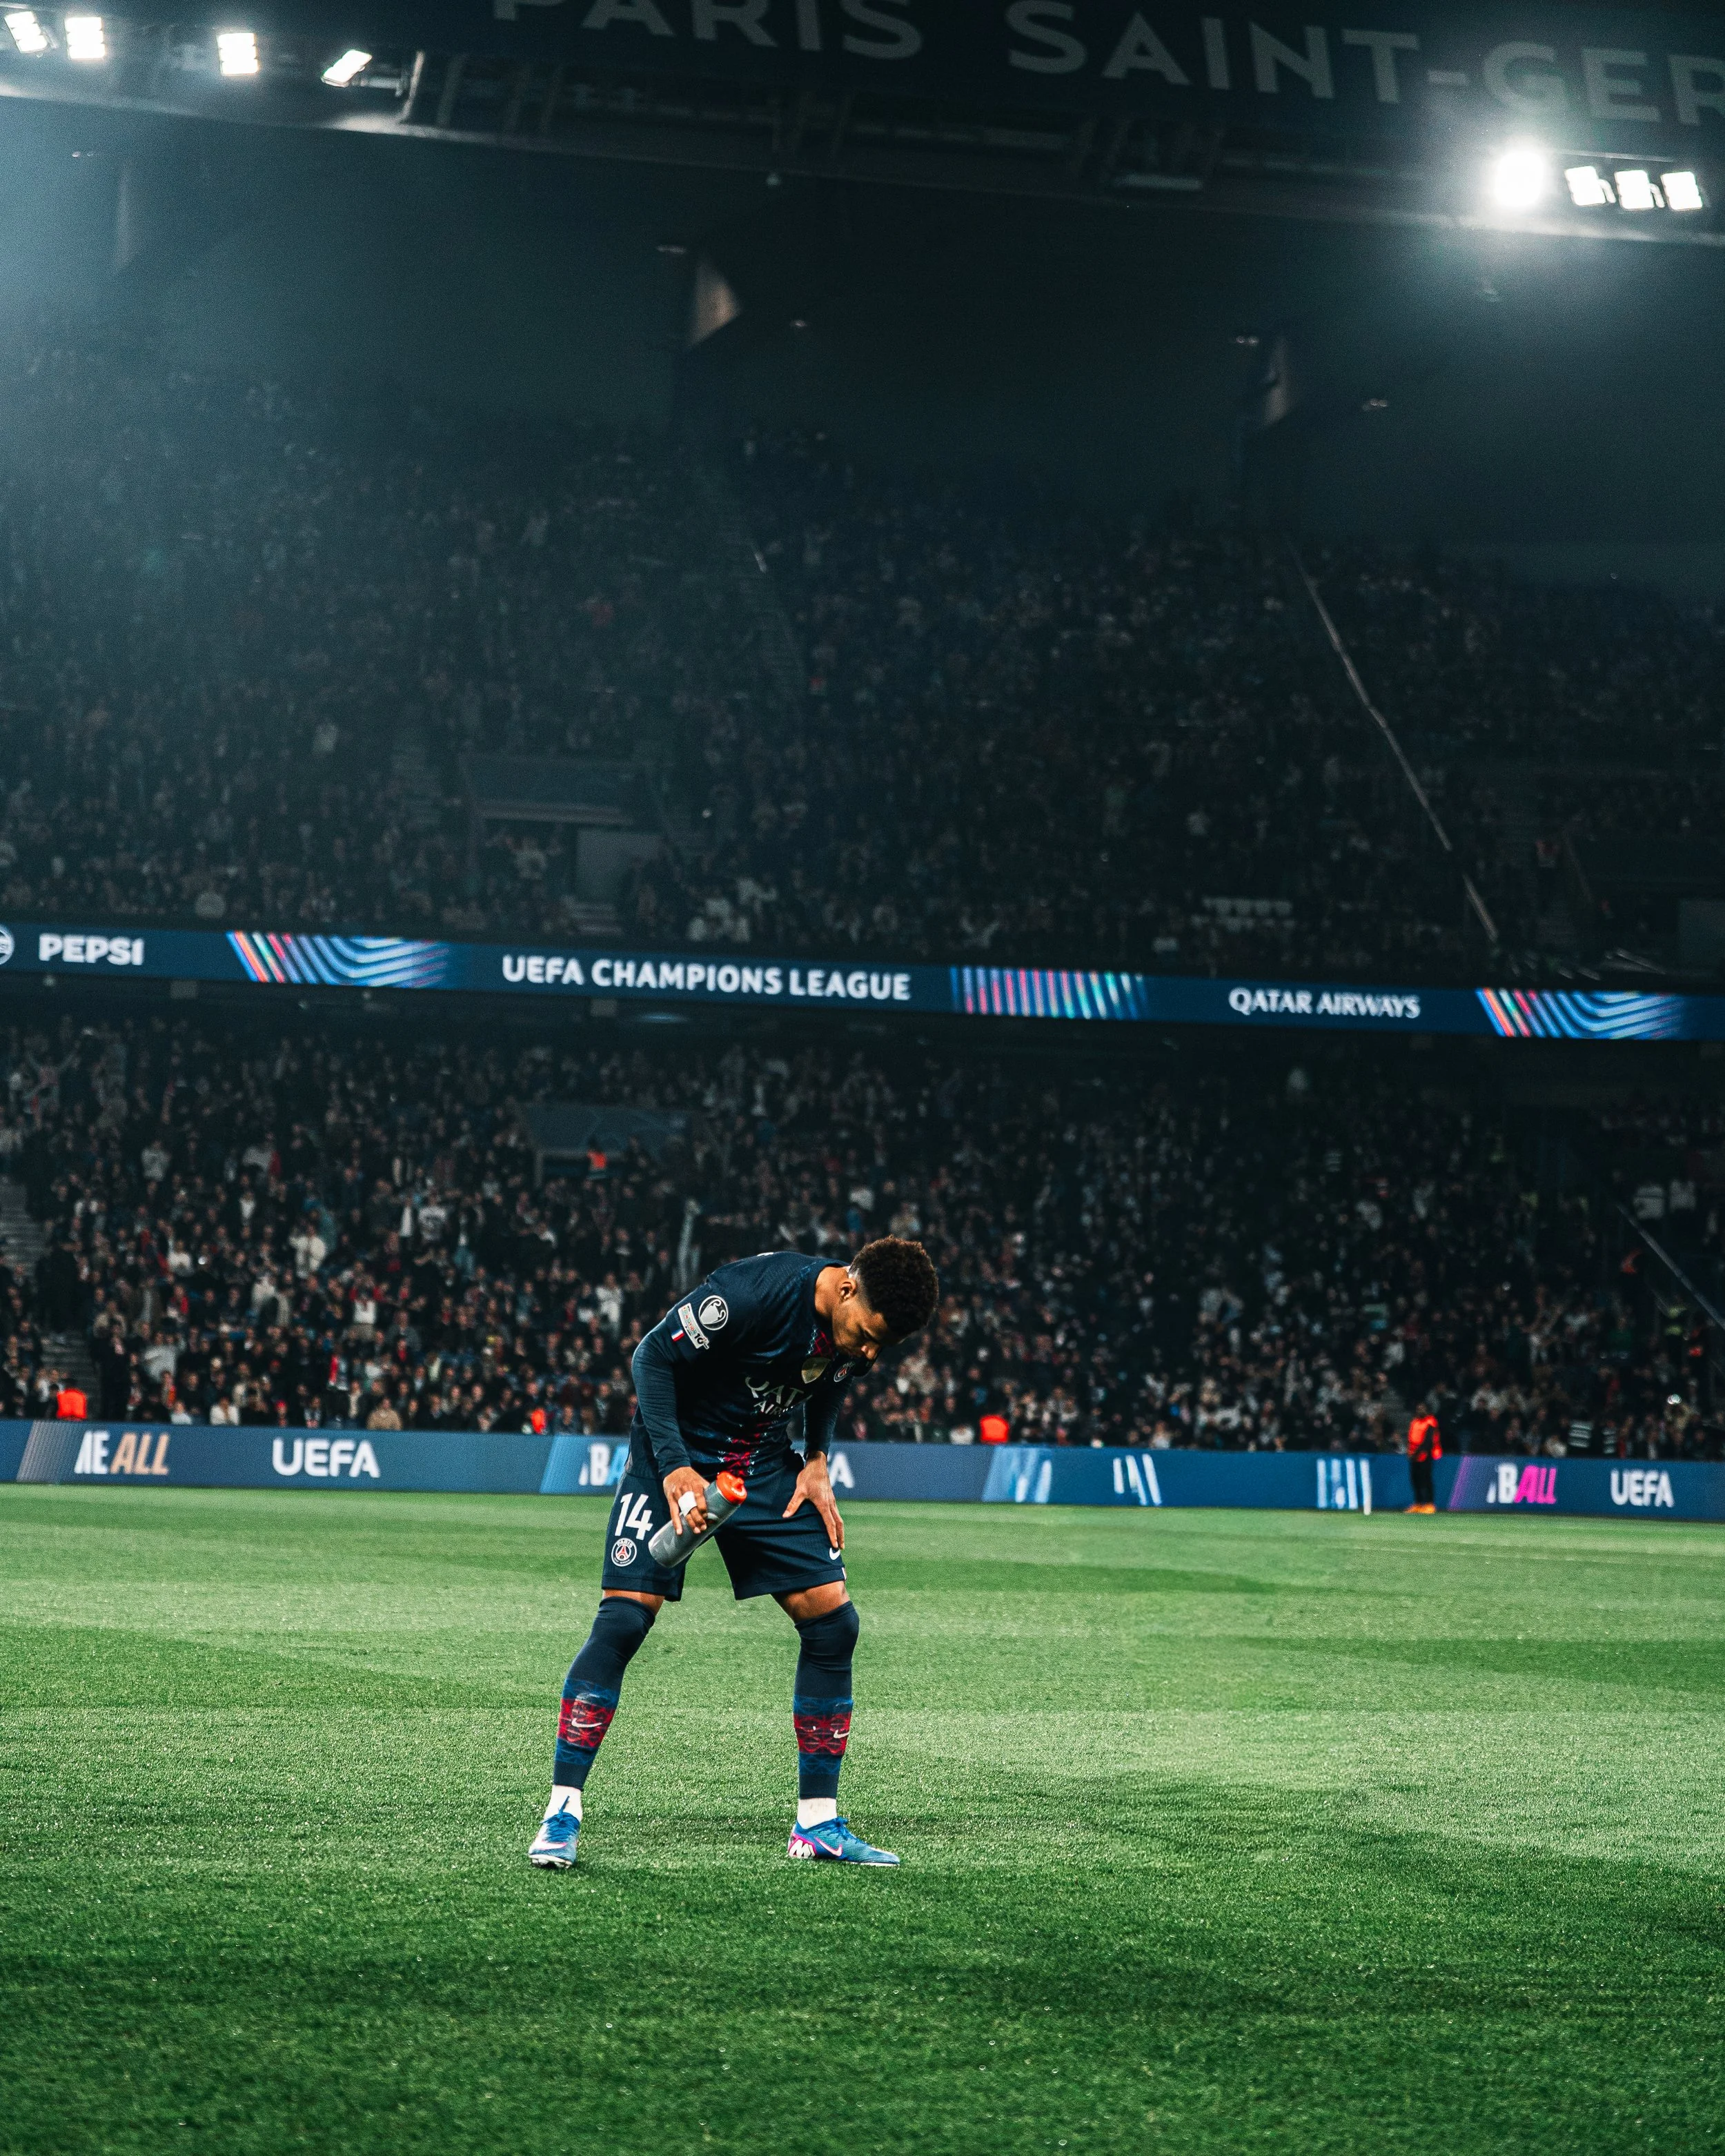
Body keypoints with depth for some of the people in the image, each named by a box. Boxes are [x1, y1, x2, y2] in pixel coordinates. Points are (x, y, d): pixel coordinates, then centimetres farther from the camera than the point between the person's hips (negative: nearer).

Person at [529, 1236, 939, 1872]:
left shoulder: (861, 1328, -9)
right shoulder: (755, 1292, -29)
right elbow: (653, 1356, -20)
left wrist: (816, 1460, 0)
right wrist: (674, 1466, -25)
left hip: (766, 1467, 6)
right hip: (677, 1456, -6)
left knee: (833, 1617, -4)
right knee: (625, 1616, -19)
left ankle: (818, 1825, 6)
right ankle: (562, 1810, -9)